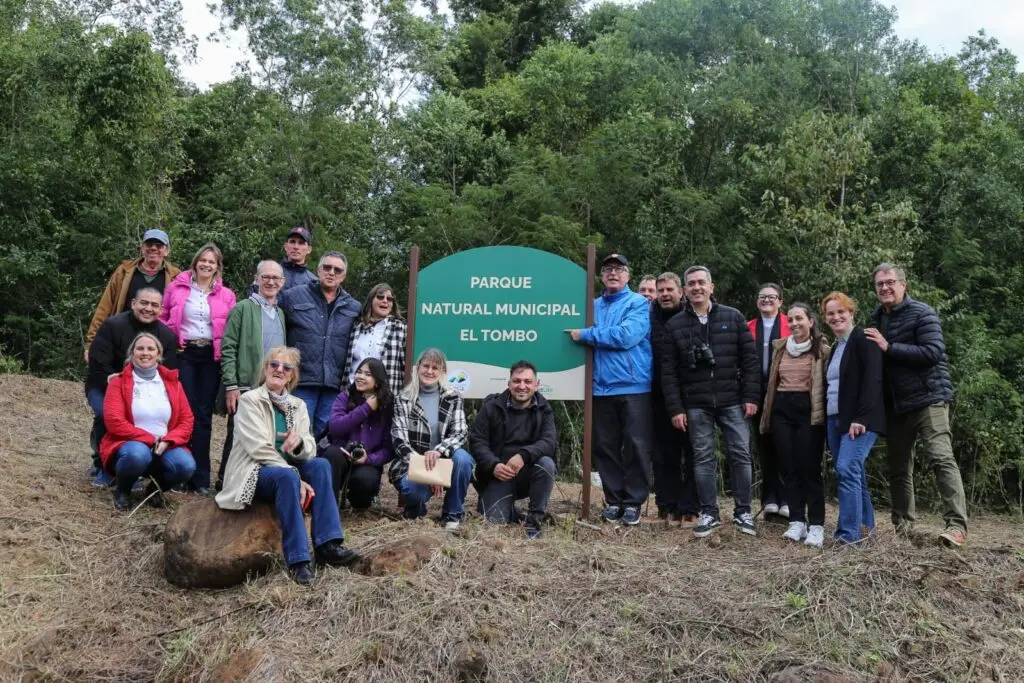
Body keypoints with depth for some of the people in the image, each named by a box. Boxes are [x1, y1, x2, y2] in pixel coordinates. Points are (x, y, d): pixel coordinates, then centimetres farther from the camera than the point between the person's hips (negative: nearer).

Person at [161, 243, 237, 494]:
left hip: (211, 357, 1)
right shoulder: (177, 287, 7)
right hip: (183, 353, -1)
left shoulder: (226, 295, 8)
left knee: (204, 414, 2)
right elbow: (163, 317, 11)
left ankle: (201, 478, 7)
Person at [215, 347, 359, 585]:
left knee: (321, 464, -22)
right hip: (253, 472, -5)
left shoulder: (298, 405, 11)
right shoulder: (250, 400, -5)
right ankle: (298, 559, -36)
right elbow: (260, 449, -17)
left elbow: (310, 451, 0)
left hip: (285, 470, 5)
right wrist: (296, 477, -25)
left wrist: (299, 443, -25)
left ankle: (327, 544, -28)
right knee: (287, 476, -35)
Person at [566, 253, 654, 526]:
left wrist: (586, 335, -10)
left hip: (633, 386, -5)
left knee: (636, 447, -1)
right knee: (605, 447, 7)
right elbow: (576, 335, 19)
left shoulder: (639, 303, -1)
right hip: (602, 387, 5)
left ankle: (633, 502, 9)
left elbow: (626, 336, -16)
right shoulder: (594, 306, 16)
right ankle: (613, 500, 17)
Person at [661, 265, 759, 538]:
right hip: (696, 405, 0)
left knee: (740, 454, 2)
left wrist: (751, 397, -5)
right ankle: (709, 513, 15)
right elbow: (668, 370, 2)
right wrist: (675, 407, -3)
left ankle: (743, 512, 15)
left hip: (733, 401, 0)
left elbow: (750, 359, 2)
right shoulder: (674, 325, 4)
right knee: (703, 458, 5)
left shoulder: (733, 317, 3)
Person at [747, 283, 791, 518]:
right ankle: (770, 499, 13)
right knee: (765, 447, 7)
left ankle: (786, 499, 7)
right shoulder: (749, 328, 9)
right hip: (759, 394, 3)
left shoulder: (791, 326, 0)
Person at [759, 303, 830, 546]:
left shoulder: (822, 349, -2)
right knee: (788, 468, 5)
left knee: (809, 469, -5)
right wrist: (767, 412, 17)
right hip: (782, 410, 5)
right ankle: (797, 522, 13)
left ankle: (816, 526, 1)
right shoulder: (779, 347, 13)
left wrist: (824, 413, -8)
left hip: (809, 411, -5)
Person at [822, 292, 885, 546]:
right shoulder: (835, 348, 20)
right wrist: (827, 419, 13)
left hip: (859, 420, -8)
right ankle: (866, 526, 17)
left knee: (847, 470, -16)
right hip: (835, 419, 8)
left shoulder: (864, 340, -6)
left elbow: (872, 380, -15)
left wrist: (861, 418, -22)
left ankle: (849, 534, -14)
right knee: (853, 473, 9)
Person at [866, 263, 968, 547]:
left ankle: (957, 526, -16)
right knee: (898, 467, 12)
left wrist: (889, 346, -22)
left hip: (927, 398, -7)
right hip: (894, 404, 7)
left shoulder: (922, 313, -9)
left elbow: (933, 352, -21)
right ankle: (902, 524, 22)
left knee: (941, 458, -14)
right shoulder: (876, 318, 11)